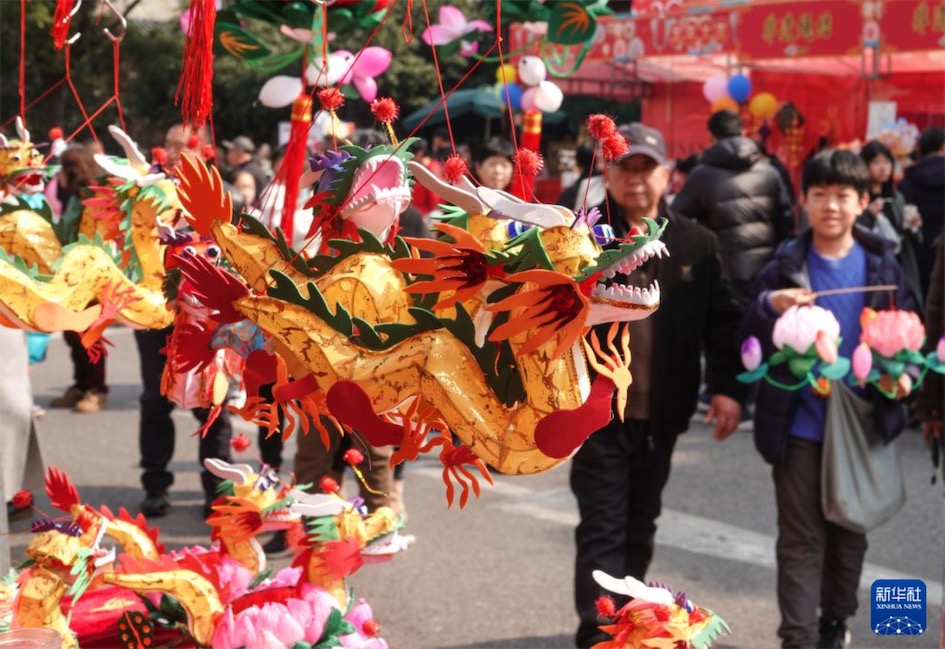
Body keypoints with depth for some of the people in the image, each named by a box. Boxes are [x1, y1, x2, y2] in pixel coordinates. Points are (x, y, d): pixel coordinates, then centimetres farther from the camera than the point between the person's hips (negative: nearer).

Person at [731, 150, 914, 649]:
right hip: (799, 425, -2)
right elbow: (750, 343, -8)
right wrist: (769, 307, -27)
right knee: (801, 539, 0)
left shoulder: (882, 266, 2)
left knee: (849, 533, 14)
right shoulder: (784, 268, -3)